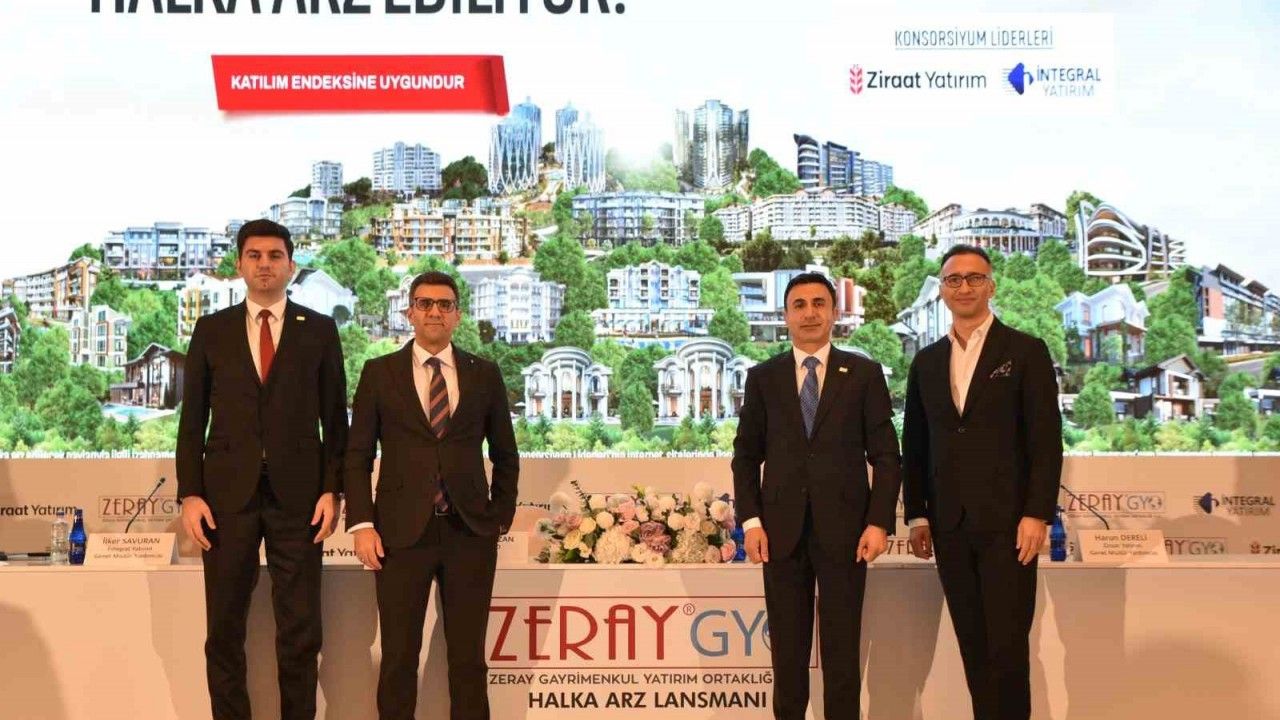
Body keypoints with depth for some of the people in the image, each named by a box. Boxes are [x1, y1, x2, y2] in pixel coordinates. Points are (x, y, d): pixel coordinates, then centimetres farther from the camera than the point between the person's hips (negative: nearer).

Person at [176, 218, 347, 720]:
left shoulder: (319, 330, 6)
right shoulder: (211, 330, 9)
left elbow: (335, 418, 6)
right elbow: (192, 418, 7)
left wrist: (331, 490, -3)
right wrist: (190, 494, -1)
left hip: (298, 494, -1)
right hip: (228, 493, 1)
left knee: (300, 631, 2)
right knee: (224, 630, 7)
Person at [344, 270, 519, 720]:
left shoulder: (485, 374, 8)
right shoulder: (379, 373, 6)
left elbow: (505, 455, 14)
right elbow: (358, 455, 4)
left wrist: (501, 516, 7)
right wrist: (362, 525, -6)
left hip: (469, 532, 1)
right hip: (403, 531, -1)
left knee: (468, 656, 6)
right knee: (399, 656, 5)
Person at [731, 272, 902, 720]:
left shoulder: (864, 374, 5)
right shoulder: (763, 377, 8)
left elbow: (886, 455, 2)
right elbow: (746, 455, 8)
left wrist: (879, 522, -7)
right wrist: (751, 520, -2)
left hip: (844, 528, -1)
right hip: (782, 528, 1)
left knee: (842, 646, 5)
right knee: (787, 646, 8)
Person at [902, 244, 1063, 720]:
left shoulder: (1026, 351, 1)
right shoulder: (926, 362, 13)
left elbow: (1047, 440, -4)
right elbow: (914, 445, 14)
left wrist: (1037, 514, -11)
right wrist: (917, 515, 8)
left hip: (1007, 521, -4)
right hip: (950, 525, 4)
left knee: (1007, 643, -3)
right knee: (972, 645, 8)